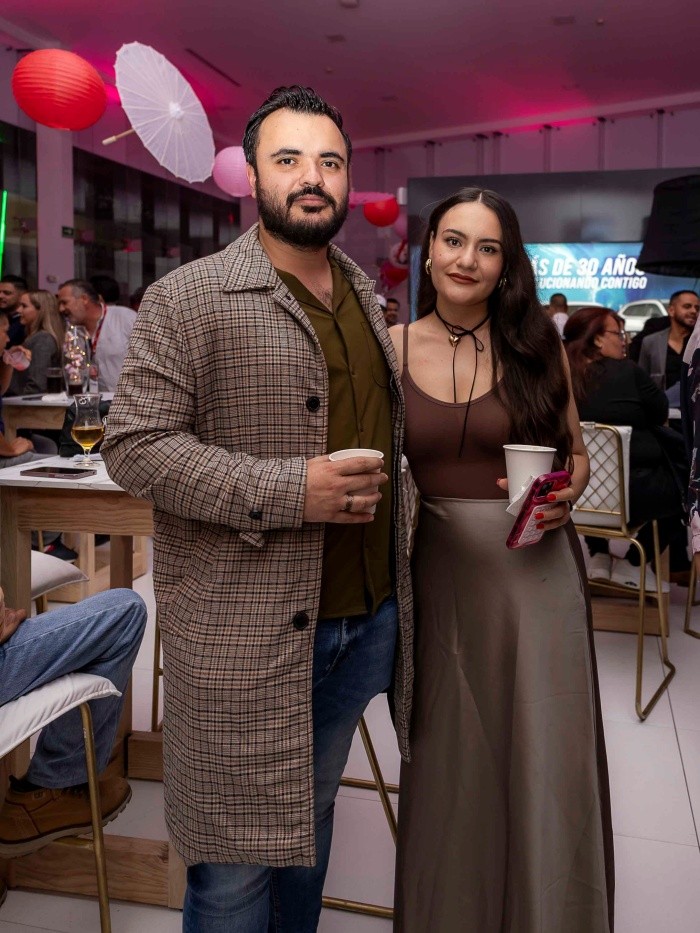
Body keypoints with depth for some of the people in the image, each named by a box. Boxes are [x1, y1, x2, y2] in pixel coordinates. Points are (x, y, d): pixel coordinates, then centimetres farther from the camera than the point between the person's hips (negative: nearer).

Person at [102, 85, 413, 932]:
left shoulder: (365, 297, 13)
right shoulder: (188, 298, -9)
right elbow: (133, 445, -14)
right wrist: (290, 491, -22)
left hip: (364, 621, 6)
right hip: (243, 635, -6)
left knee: (311, 819, 23)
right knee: (238, 862, 8)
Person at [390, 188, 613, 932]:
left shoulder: (537, 345, 0)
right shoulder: (394, 348, 1)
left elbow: (575, 451, 9)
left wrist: (567, 495, -10)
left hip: (535, 566, 0)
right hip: (440, 566, 1)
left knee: (545, 753, 6)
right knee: (450, 755, 13)